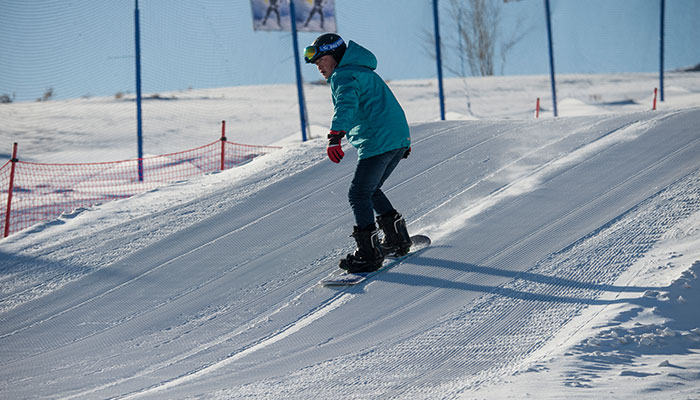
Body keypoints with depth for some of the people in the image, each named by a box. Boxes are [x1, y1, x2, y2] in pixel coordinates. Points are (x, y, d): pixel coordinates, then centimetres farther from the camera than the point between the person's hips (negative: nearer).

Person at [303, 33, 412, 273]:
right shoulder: (364, 71, 25)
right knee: (371, 191, 23)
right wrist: (403, 140, 42)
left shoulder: (343, 76, -7)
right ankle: (398, 240, 27)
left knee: (359, 195, -7)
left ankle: (369, 255, -11)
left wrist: (335, 136, -41)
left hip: (377, 143, -10)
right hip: (400, 139, 10)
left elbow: (346, 105, -28)